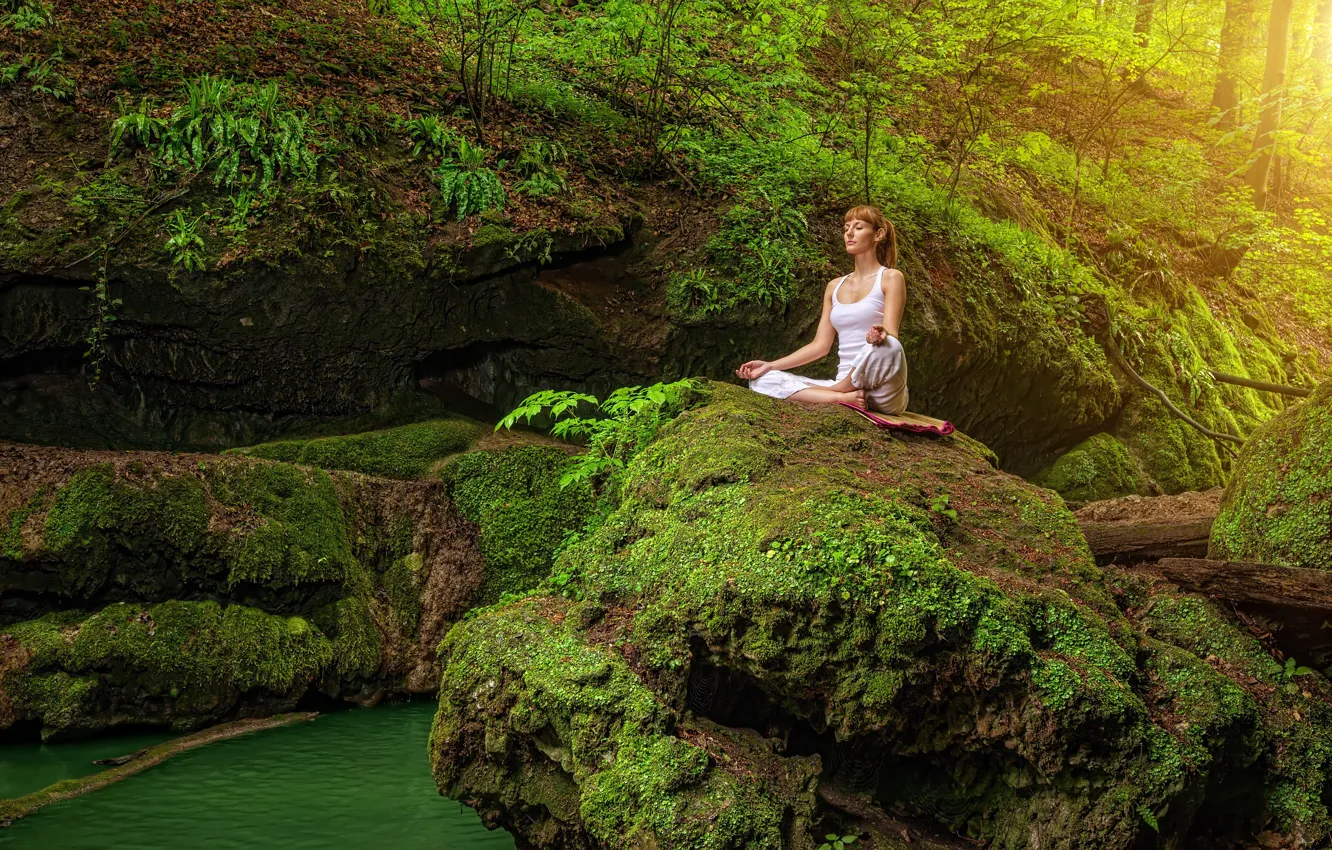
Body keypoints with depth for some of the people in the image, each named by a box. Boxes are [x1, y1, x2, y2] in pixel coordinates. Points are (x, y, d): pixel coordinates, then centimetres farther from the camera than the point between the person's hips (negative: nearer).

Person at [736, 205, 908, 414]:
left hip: (884, 394, -5)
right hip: (844, 384, 5)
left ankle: (832, 391, -17)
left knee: (887, 346, -39)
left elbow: (890, 335, -10)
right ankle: (844, 398, -25)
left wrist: (880, 336, -36)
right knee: (762, 380, -11)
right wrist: (769, 365, 4)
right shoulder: (835, 287, 18)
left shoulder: (890, 278, 2)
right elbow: (820, 345, 14)